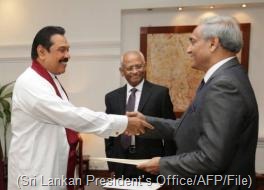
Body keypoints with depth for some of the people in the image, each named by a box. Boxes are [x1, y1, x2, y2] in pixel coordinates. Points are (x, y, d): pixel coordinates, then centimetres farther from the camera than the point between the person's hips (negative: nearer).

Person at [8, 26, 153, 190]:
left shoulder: (52, 81, 12)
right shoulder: (29, 84, -20)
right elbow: (71, 116, -27)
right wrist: (123, 123, -22)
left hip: (56, 169, 9)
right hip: (35, 174, -9)